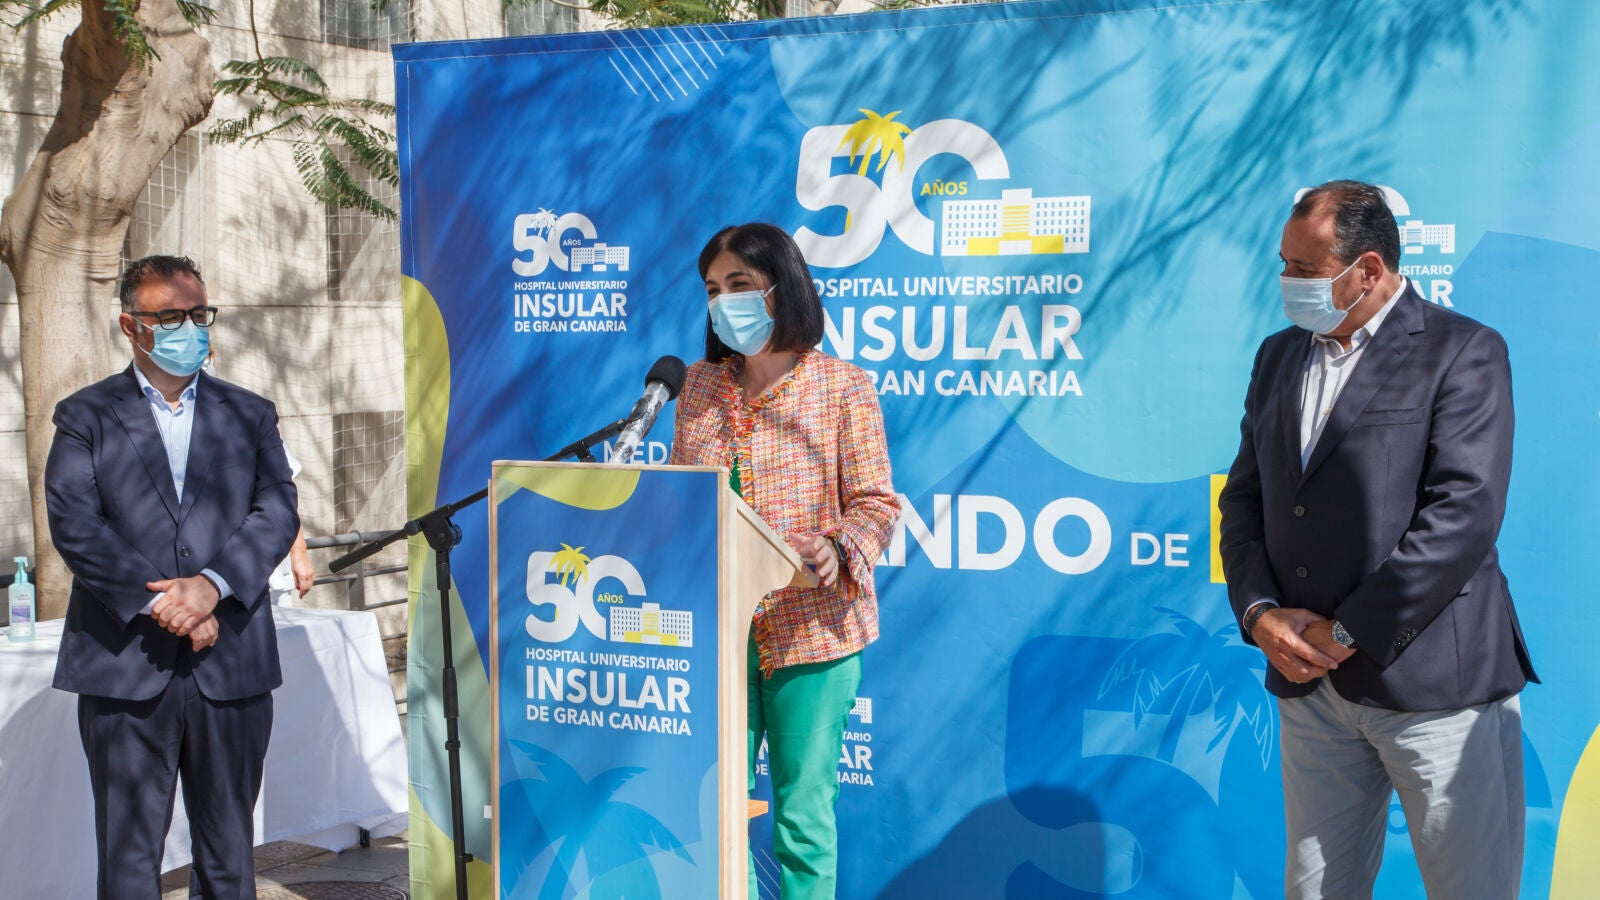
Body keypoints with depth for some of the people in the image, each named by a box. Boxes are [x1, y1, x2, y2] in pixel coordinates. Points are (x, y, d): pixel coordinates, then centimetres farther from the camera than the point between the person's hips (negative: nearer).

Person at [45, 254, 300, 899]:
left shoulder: (249, 415, 13)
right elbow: (73, 525, -6)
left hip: (232, 667, 2)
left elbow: (278, 512, 1)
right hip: (125, 665, -2)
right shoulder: (85, 416, 6)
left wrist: (212, 584, -16)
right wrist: (162, 604, -15)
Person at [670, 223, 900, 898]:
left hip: (811, 631, -3)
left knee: (804, 810, 1)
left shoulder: (841, 386, 0)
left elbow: (874, 501, -3)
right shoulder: (698, 387, 14)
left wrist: (838, 545, -23)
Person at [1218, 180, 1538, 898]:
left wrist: (1347, 634, -16)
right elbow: (1244, 496, 13)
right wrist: (1259, 612, -4)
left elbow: (1462, 514, -16)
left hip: (1434, 680, -5)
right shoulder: (1279, 355, 14)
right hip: (1309, 682, 6)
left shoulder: (1463, 352, -7)